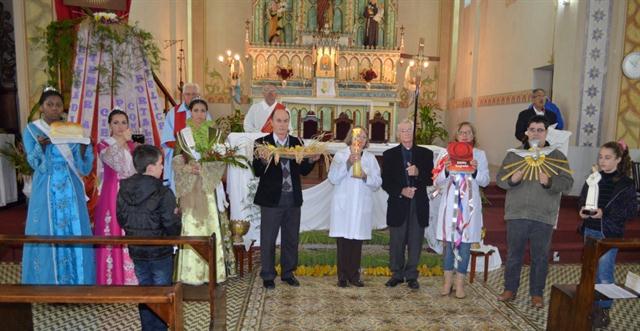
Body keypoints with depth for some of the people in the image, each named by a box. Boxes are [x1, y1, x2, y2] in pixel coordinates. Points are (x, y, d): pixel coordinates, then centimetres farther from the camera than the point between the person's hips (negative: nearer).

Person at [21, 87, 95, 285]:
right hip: (46, 193, -2)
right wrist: (41, 145, -24)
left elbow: (84, 169, 3)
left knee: (75, 233, 3)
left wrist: (84, 146, -14)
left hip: (71, 192, 2)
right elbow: (35, 164, -6)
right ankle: (48, 282, 13)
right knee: (48, 235, 0)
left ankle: (77, 282, 14)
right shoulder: (32, 130, 4)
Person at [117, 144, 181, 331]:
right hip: (160, 252, -5)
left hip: (136, 251, 5)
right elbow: (172, 227, -20)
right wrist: (176, 215, 0)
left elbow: (121, 220, 6)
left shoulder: (123, 191, -4)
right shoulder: (163, 193, -22)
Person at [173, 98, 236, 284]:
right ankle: (192, 272, 6)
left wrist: (204, 167, -14)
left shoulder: (214, 132, 7)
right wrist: (188, 167, -17)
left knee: (211, 225, -1)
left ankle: (213, 270, 7)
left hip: (209, 187, 0)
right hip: (190, 187, 0)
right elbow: (176, 159, 3)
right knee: (191, 226, -2)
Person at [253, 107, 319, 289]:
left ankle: (288, 273, 31)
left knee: (291, 239, 14)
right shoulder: (262, 143, -5)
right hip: (271, 198, -3)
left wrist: (312, 160, -14)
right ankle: (268, 276, 24)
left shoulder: (298, 143, 5)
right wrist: (263, 160, -30)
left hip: (293, 198, 4)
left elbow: (303, 171, 4)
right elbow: (257, 172, -11)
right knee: (268, 239, 7)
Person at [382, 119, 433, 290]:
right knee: (397, 243, 8)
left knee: (415, 243, 6)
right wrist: (401, 191, -15)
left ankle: (411, 276, 20)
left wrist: (418, 173, -19)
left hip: (419, 205, 0)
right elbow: (385, 183, 0)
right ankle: (397, 274, 23)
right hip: (397, 205, 0)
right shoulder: (389, 155, 5)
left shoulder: (426, 154, 7)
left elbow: (431, 180, 0)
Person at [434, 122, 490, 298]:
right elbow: (438, 181, 5)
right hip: (450, 203, 0)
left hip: (469, 204, 0)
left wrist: (475, 170, -13)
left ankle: (460, 283, 12)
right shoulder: (448, 153, 7)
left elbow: (485, 181, 5)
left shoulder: (479, 154, 8)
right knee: (448, 241, 5)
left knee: (465, 243, 2)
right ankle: (448, 281, 17)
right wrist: (447, 170, -14)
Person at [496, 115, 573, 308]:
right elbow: (500, 178, 3)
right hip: (516, 214, 1)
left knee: (540, 257, 8)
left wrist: (550, 182, -23)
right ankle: (510, 289, 23)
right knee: (513, 254, 10)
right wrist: (512, 179, -19)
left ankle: (536, 293, 23)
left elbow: (567, 182, -4)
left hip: (543, 217, 0)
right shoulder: (514, 154, 7)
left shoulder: (557, 156, 5)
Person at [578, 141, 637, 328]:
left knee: (604, 273, -2)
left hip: (609, 234, -5)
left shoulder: (626, 184, -7)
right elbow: (582, 199, 15)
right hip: (590, 231, 5)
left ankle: (604, 311, 13)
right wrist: (583, 210, -6)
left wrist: (604, 213, -21)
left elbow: (631, 211, -10)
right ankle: (593, 305, 28)